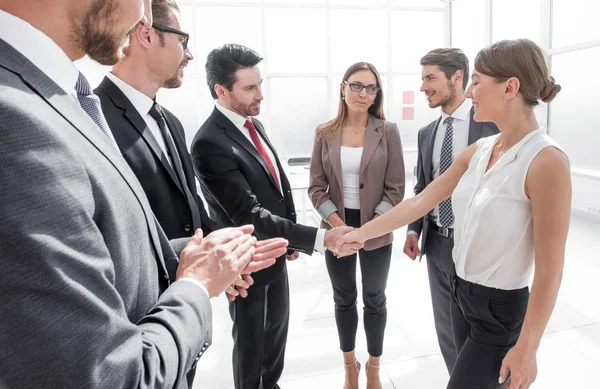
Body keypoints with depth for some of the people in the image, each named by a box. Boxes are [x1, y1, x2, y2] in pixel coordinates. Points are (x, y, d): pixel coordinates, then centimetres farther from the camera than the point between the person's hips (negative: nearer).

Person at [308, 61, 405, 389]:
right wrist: (337, 225, -13)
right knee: (344, 299, 16)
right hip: (337, 228, 1)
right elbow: (316, 187, -1)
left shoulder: (388, 131, -6)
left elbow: (395, 189, -7)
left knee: (374, 300, 14)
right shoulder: (325, 134, -1)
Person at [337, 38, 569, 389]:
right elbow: (421, 201, 2)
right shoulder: (480, 150, 0)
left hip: (501, 309, -7)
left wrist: (527, 348, -17)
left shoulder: (546, 161, -23)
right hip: (462, 293, 7)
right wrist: (361, 233, 1)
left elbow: (550, 269, -21)